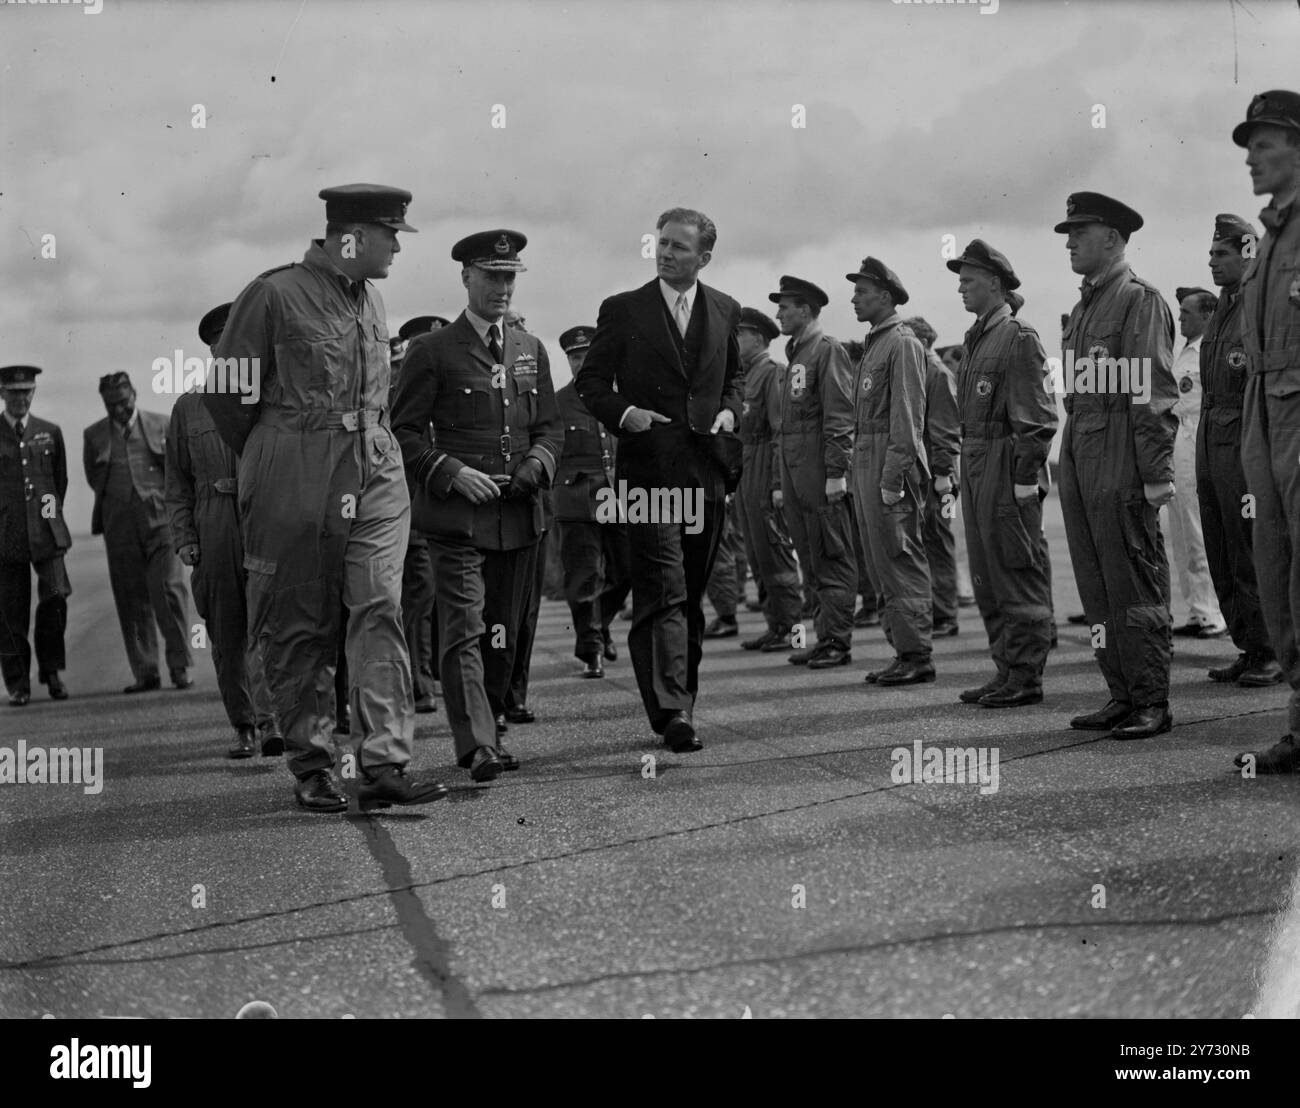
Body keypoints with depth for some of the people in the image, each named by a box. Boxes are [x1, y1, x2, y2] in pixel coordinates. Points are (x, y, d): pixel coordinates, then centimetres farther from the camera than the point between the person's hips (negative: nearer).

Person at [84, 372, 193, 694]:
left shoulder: (162, 425, 6)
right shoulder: (94, 435, 11)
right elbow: (94, 478, 20)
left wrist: (160, 499, 6)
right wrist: (118, 501, 14)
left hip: (160, 519, -2)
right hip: (119, 527, 2)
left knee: (169, 589, -11)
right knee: (131, 600, 2)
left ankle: (180, 666, -3)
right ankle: (145, 673, 7)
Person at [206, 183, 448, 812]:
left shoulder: (371, 300, 13)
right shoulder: (275, 295, -8)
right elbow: (224, 392, -3)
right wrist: (268, 464, 7)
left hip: (376, 475, 5)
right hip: (296, 485, -5)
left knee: (380, 608, -8)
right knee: (300, 626, 3)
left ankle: (384, 764, -10)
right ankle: (311, 769, 13)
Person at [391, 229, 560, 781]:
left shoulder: (531, 351, 16)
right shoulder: (432, 350, 0)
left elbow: (548, 428, 19)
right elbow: (404, 430, -1)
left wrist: (534, 466, -2)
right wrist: (453, 473, -13)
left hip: (520, 515, 5)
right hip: (456, 513, -5)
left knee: (503, 633, 10)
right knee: (464, 631, -12)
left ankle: (492, 731, 20)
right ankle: (477, 746, -17)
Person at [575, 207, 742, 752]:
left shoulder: (724, 311, 12)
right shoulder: (622, 310, 1)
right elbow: (590, 383, 4)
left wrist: (729, 410, 5)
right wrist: (625, 413, -14)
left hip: (706, 471, 4)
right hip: (648, 471, -4)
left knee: (692, 596, 11)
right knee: (663, 591, -15)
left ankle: (681, 699, 22)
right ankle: (671, 710, -22)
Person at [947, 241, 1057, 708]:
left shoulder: (1018, 337, -10)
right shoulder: (976, 338, 17)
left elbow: (1036, 415, -14)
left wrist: (1026, 477, -18)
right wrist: (969, 471, 15)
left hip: (1006, 466, -9)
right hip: (975, 464, 9)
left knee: (1018, 574, -5)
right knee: (987, 577, 11)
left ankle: (1026, 677, 0)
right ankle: (1006, 670, 18)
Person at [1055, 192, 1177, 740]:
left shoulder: (1140, 299, -6)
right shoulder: (1083, 307, 20)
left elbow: (1155, 394, -13)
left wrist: (1156, 474, -18)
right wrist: (1069, 459, 14)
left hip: (1121, 461, -9)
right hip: (1078, 458, 9)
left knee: (1134, 585, -6)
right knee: (1097, 586, 9)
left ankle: (1151, 703, -1)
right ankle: (1122, 696, 15)